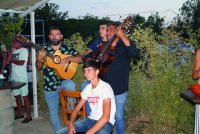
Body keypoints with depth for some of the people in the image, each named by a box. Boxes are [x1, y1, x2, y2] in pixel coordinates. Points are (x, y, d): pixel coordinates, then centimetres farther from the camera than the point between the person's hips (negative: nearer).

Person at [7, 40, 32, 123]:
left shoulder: (24, 50, -5)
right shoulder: (13, 51, 14)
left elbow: (21, 63, -17)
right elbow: (8, 62, 4)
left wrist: (12, 60, -2)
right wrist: (12, 51, 0)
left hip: (22, 78, -7)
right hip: (13, 77, 7)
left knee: (25, 96, -4)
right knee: (17, 96, 13)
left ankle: (28, 116, 1)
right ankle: (19, 114, 24)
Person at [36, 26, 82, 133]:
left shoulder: (68, 49, -1)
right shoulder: (45, 50, 3)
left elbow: (80, 59, -10)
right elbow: (38, 68, 4)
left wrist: (68, 59, -24)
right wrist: (39, 59, -16)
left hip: (63, 82, -2)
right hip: (50, 86, 2)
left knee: (71, 85, -37)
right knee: (53, 112, 8)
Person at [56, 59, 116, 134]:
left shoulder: (105, 87, -18)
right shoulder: (88, 88, 5)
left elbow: (106, 117, -25)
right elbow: (77, 109, 10)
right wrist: (71, 124, -10)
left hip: (105, 123, -7)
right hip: (90, 120, 7)